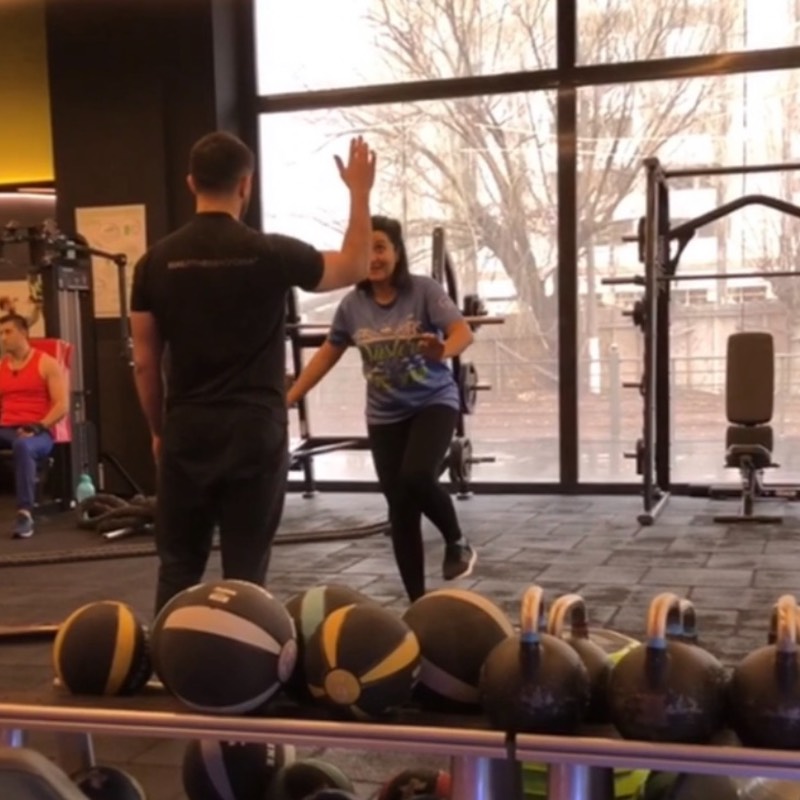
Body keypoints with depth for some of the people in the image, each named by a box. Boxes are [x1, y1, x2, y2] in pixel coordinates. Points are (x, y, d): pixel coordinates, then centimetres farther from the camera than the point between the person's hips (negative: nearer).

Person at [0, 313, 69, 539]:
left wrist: (38, 427, -17)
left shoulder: (46, 364, 3)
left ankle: (25, 513, -43)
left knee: (23, 446, -40)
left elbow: (62, 406, -4)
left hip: (37, 432, -5)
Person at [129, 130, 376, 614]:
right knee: (246, 571, 5)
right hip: (254, 431, -3)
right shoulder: (271, 253, -7)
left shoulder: (157, 262, 1)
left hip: (186, 432, 3)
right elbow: (354, 268, 9)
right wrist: (360, 193, 18)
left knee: (178, 567, 13)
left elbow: (145, 362, 5)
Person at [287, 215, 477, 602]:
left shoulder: (424, 290, -11)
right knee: (400, 509, 3)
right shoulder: (352, 304, -1)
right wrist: (288, 398, 9)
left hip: (434, 401, -3)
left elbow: (463, 332, -22)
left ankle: (457, 542, 3)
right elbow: (327, 355, 11)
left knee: (417, 477, -28)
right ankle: (417, 602, 16)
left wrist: (443, 351, -45)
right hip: (385, 415, 4)